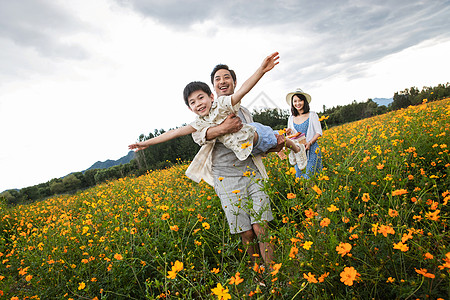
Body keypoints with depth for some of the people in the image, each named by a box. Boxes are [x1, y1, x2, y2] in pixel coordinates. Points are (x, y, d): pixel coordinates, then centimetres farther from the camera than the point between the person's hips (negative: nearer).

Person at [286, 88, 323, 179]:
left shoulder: (312, 115, 0)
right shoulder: (291, 118, 10)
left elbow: (319, 132, -1)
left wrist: (309, 143, -15)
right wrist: (288, 133, -6)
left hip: (311, 149, -3)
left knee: (309, 176, -11)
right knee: (299, 176, 0)